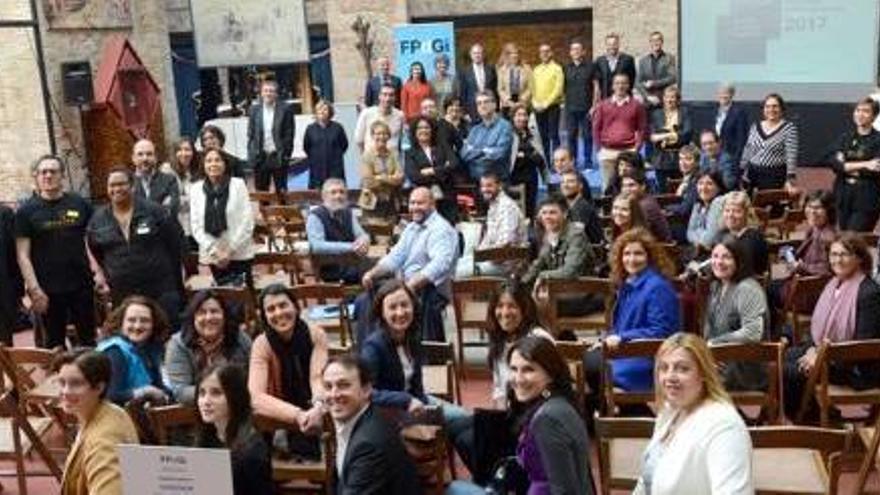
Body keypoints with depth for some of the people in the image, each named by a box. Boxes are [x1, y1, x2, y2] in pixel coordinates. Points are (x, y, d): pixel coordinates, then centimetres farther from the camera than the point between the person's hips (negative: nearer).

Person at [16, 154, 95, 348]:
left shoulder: (80, 204, 4)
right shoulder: (26, 210, 0)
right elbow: (23, 255, -3)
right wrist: (34, 289, -12)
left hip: (82, 285, 2)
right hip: (48, 290, -1)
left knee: (89, 339, 10)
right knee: (55, 344, 8)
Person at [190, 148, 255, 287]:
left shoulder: (238, 184, -2)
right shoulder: (196, 188, 5)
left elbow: (247, 223, -5)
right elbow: (196, 226, 4)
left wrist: (230, 250, -9)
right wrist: (214, 251, -6)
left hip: (239, 254, -2)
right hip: (212, 256, 2)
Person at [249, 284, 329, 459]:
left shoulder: (316, 335, -6)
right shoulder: (262, 344, -10)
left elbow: (318, 377, -17)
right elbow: (256, 397, -22)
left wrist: (318, 406, -40)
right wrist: (298, 415, -36)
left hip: (313, 413, 1)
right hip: (281, 421, -1)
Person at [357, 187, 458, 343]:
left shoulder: (441, 229, -12)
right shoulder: (411, 228, 18)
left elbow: (440, 265, -27)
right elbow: (395, 257, 17)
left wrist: (412, 284, -38)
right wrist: (373, 273, -2)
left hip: (429, 291, -9)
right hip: (405, 286, 9)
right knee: (364, 301, -1)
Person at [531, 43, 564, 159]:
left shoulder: (557, 68, -3)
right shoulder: (536, 70, 14)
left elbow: (558, 89, -10)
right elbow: (533, 88, 13)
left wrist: (546, 104, -14)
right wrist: (535, 103, -2)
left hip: (552, 107, -5)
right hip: (538, 108, 5)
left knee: (553, 135, -9)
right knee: (543, 136, 8)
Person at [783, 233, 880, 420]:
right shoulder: (834, 284, 9)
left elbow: (864, 344, -20)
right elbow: (817, 325, 14)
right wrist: (812, 350, -5)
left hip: (856, 366, -8)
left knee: (788, 372, -20)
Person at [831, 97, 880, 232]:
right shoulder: (846, 137, 10)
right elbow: (835, 164, -4)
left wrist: (847, 167, -8)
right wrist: (864, 165, -13)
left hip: (867, 200, -4)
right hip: (844, 196, 5)